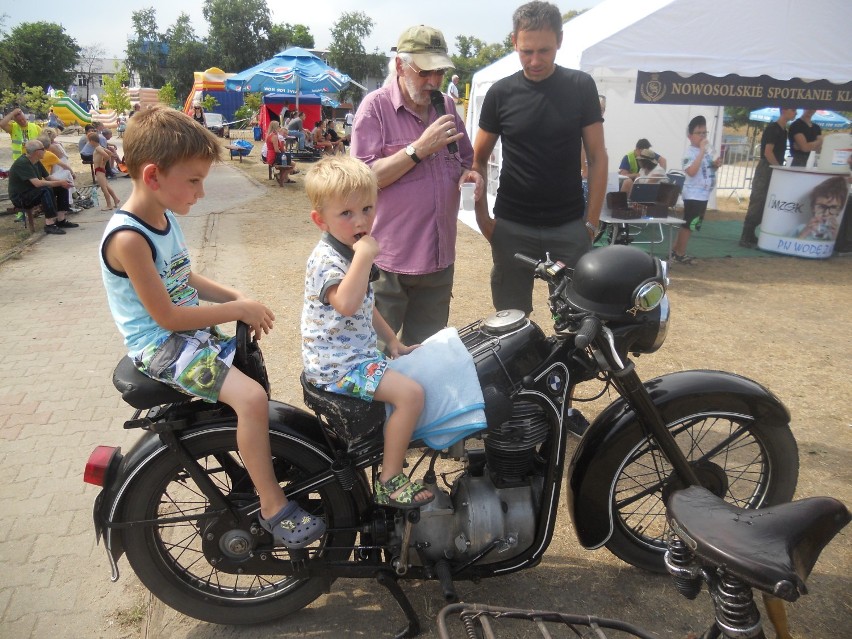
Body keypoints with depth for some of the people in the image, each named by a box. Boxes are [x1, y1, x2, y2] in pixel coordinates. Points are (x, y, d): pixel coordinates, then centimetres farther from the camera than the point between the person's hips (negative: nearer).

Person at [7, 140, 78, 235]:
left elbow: (48, 178, 7)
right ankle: (49, 225, -36)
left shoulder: (36, 162, 6)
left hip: (33, 193, 10)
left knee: (62, 188, 0)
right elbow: (37, 183, -33)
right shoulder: (22, 163, -23)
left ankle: (61, 220, -2)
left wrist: (62, 182, -13)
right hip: (20, 197, -9)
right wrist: (59, 182, -29)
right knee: (46, 190, -34)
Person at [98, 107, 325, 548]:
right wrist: (238, 310, -18)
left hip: (191, 332, 10)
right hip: (160, 346, -10)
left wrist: (237, 297, 1)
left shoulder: (164, 216, 5)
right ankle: (273, 505, -10)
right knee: (252, 398, -25)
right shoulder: (128, 239, -24)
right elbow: (167, 317, -24)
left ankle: (257, 458, 42)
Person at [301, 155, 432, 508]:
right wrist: (364, 257, -38)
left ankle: (393, 445, 37)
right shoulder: (326, 260, -21)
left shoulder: (352, 251, 11)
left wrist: (392, 340, 17)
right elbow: (346, 304, -40)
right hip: (335, 366, -10)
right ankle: (389, 482, -7)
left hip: (361, 352, 10)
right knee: (410, 393, -21)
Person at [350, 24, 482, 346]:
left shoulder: (446, 106, 11)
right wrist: (419, 149, -20)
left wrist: (470, 174, 0)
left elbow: (466, 159, 23)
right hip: (388, 261, -5)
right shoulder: (376, 106, -7)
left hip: (439, 259, 6)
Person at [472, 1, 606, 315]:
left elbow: (597, 157, 3)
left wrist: (591, 221, -3)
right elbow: (479, 159, 8)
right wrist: (482, 217, -3)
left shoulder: (581, 87, 2)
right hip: (512, 228, 0)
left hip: (569, 228, 0)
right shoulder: (500, 93, 3)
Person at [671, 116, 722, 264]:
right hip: (693, 195, -9)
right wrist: (701, 151, -30)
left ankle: (676, 250, 24)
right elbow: (691, 171, -32)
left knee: (689, 224, 15)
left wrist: (716, 164, 2)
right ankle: (679, 254, 6)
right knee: (689, 224, -3)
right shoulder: (690, 152, -17)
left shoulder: (706, 150, 11)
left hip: (702, 194, 9)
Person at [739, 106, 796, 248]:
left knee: (768, 205, 9)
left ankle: (751, 235, 15)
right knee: (757, 203, -9)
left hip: (775, 171, 9)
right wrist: (779, 168, -16)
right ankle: (745, 237, -7)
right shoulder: (772, 128, -11)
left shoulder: (784, 130, 15)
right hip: (765, 170, -9)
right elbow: (768, 152, -18)